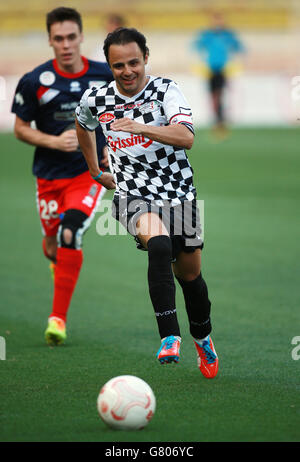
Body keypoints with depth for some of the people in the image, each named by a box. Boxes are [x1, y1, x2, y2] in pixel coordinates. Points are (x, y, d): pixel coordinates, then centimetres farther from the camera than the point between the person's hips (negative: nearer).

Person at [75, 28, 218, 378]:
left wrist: (141, 127, -39)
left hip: (178, 193, 1)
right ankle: (169, 337, -37)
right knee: (159, 244, -32)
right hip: (133, 196, -1)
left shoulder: (166, 90, -10)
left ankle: (202, 339, 42)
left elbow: (186, 138, -26)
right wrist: (96, 171, 28)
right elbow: (82, 124, 25)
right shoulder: (95, 100, 0)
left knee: (189, 274, 13)